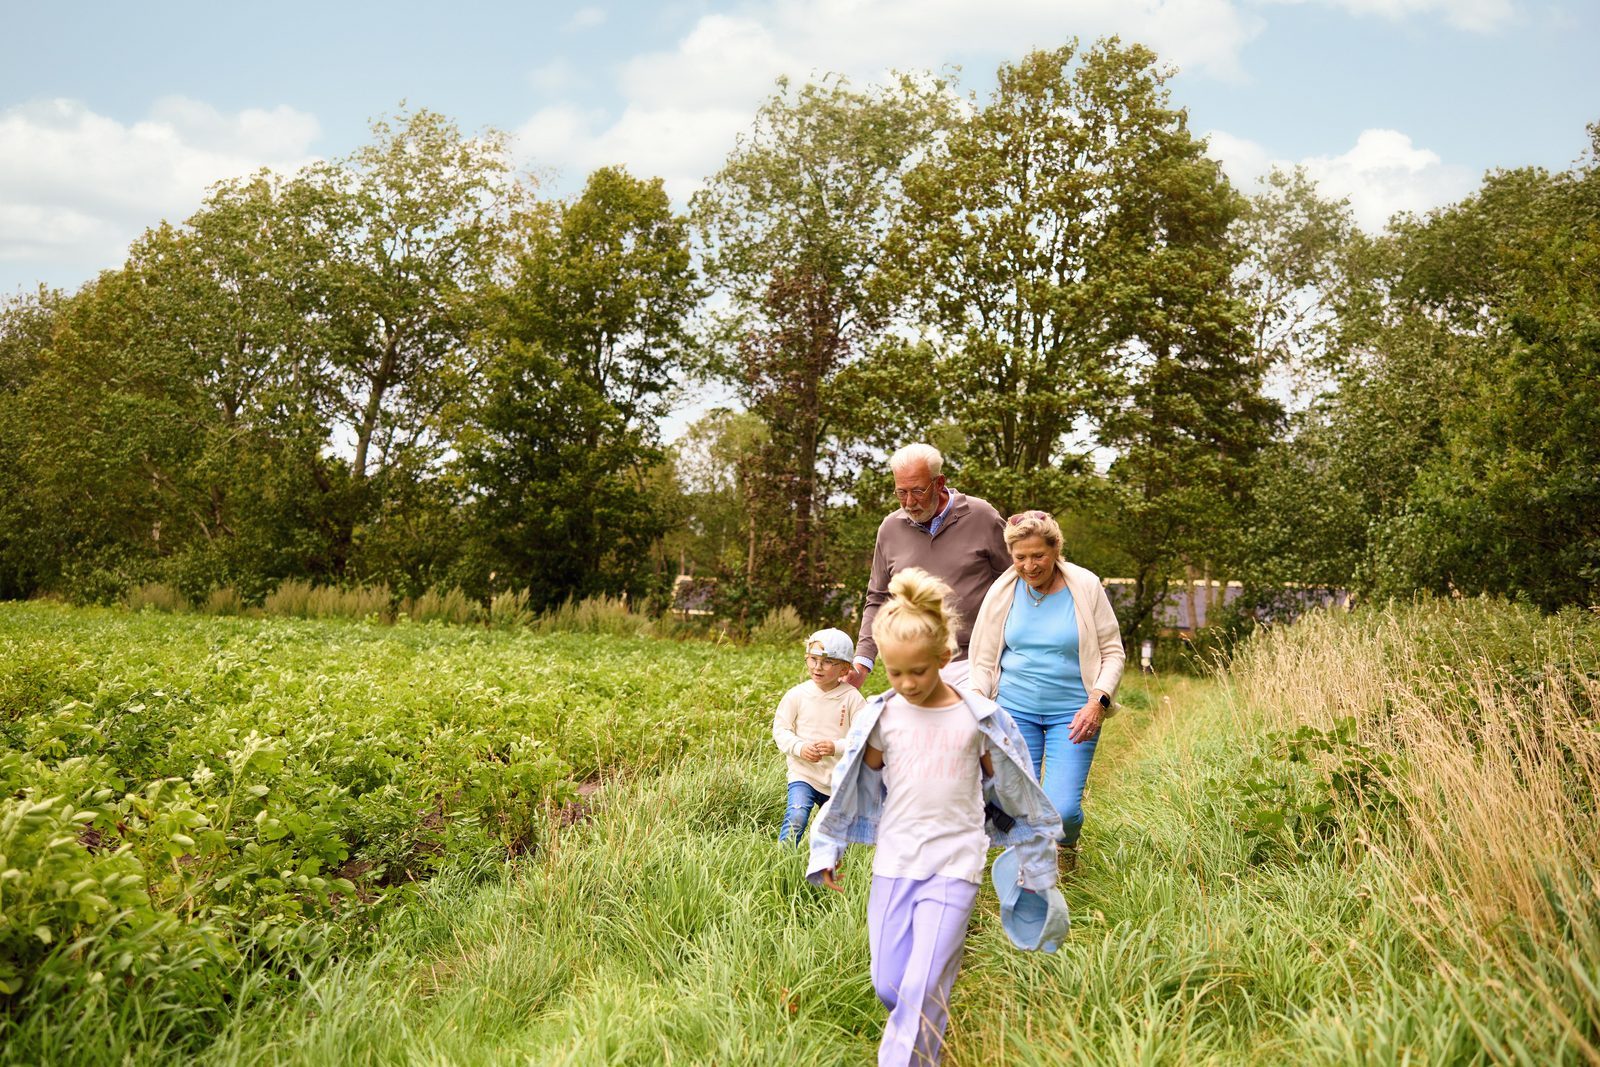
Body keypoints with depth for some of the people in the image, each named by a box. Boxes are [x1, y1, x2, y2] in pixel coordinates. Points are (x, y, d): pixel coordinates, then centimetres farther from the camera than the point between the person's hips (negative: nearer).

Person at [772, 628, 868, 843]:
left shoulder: (851, 698, -9)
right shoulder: (797, 695, -6)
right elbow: (780, 729, -2)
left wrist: (837, 747, -28)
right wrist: (800, 748, -19)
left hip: (840, 778, 1)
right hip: (804, 773, -1)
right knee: (796, 817, -24)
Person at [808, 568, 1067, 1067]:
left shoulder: (978, 719, -4)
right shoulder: (880, 717, 1)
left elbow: (1011, 792, 7)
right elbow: (857, 788, 14)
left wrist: (1035, 865, 13)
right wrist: (828, 849, 16)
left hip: (954, 865, -3)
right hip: (893, 863, 3)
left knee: (922, 989, -12)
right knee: (888, 985, 7)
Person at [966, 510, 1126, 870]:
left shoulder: (1085, 587, -5)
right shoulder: (1002, 591, 0)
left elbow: (1112, 652, 1)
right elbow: (984, 660, 7)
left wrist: (1098, 702, -13)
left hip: (1071, 713, -2)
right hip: (1014, 709, 2)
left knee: (1062, 810, -12)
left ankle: (1067, 843, 28)